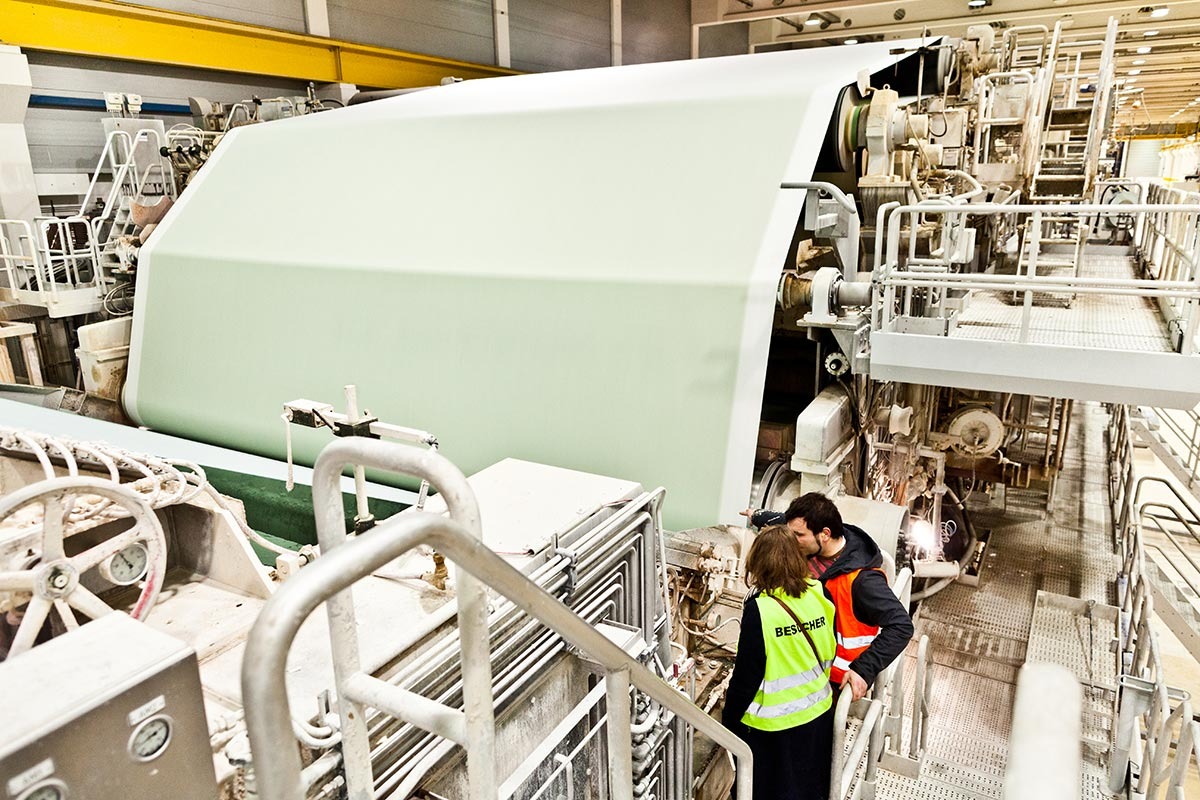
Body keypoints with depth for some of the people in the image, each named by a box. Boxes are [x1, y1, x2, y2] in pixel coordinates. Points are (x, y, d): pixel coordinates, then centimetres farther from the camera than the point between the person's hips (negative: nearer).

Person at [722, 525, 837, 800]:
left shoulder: (759, 610, -25)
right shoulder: (819, 595, -10)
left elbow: (746, 677, -18)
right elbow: (829, 653, 6)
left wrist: (728, 721, -5)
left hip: (773, 726, -5)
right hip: (819, 715, 5)